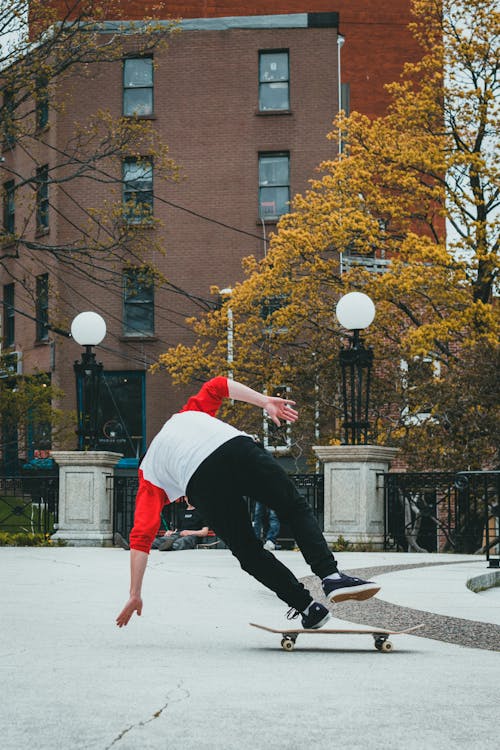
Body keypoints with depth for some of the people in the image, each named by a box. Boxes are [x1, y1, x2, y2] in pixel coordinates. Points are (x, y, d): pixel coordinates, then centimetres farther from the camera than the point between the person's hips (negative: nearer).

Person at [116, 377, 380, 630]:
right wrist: (265, 401, 27)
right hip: (237, 446, 1)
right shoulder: (185, 415, 44)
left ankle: (308, 608, 8)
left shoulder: (148, 477, 33)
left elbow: (141, 537, 23)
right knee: (295, 509, 10)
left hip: (202, 482, -1)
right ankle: (331, 575, -12)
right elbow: (217, 386, 30)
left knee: (248, 552, 15)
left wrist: (135, 596, 24)